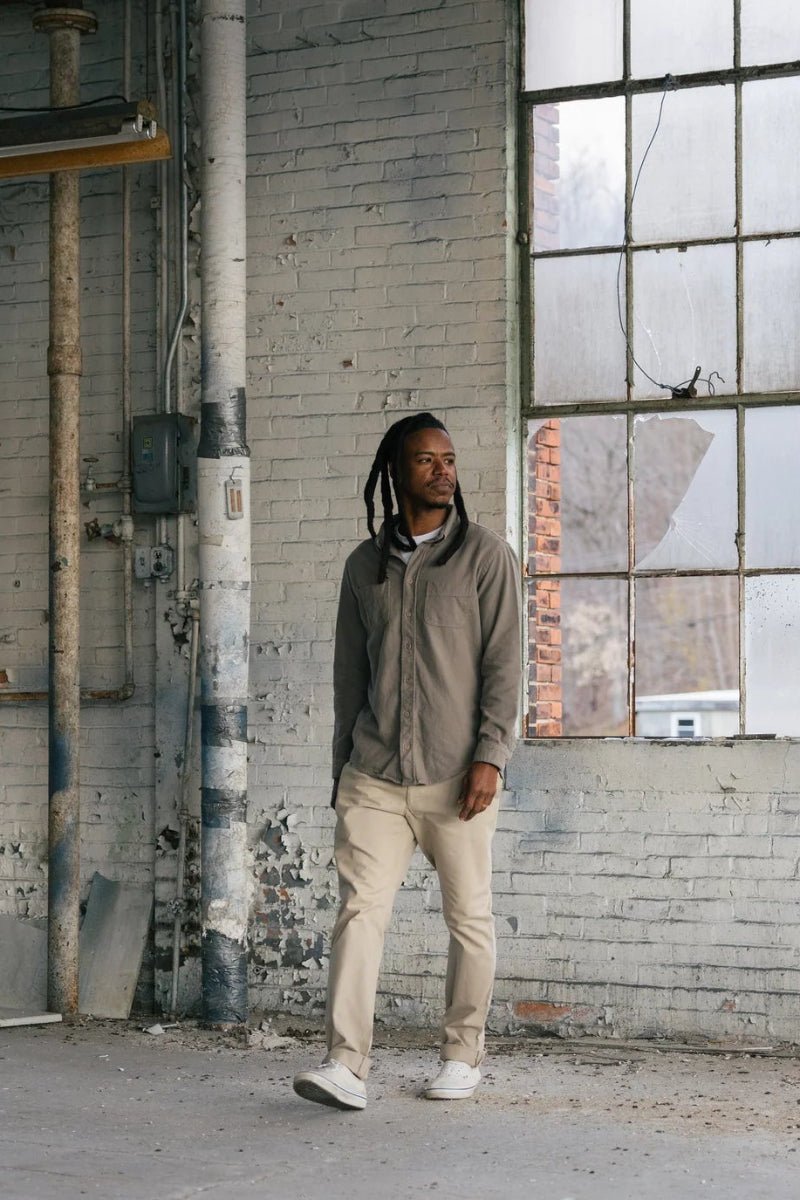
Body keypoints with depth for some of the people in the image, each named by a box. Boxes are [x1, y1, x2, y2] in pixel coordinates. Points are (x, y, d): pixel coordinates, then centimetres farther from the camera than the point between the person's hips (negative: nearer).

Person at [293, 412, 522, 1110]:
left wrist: (489, 756, -13)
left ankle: (463, 1055, 20)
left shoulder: (485, 555, 2)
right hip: (374, 778, 2)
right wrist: (343, 766, 15)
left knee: (469, 918, 5)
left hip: (456, 777, -2)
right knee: (360, 909, -9)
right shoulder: (365, 564, 13)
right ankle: (346, 1066, -13)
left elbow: (503, 663, -4)